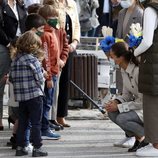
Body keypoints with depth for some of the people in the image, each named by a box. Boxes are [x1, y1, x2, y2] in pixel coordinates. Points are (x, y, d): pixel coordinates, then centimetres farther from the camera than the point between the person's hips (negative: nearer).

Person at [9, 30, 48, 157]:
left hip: (20, 97, 6)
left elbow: (11, 78, 9)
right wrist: (43, 76, 7)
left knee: (22, 123, 13)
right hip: (35, 95, -6)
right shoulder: (33, 60, -14)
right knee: (36, 123, 1)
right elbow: (40, 79, -13)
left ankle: (20, 147, 15)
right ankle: (37, 148, 2)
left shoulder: (15, 60, 5)